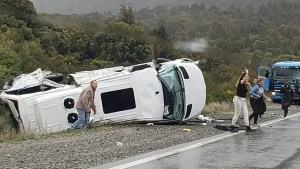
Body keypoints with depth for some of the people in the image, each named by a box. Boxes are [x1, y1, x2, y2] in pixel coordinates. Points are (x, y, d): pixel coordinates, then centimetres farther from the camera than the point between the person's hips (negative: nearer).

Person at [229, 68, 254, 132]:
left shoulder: (245, 84, 9)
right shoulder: (240, 83, -13)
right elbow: (244, 80, -35)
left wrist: (249, 85, 2)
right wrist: (246, 73, -41)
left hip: (243, 100, 8)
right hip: (238, 100, -8)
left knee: (246, 113, 5)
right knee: (237, 114, -2)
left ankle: (247, 127, 7)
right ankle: (232, 127, 9)